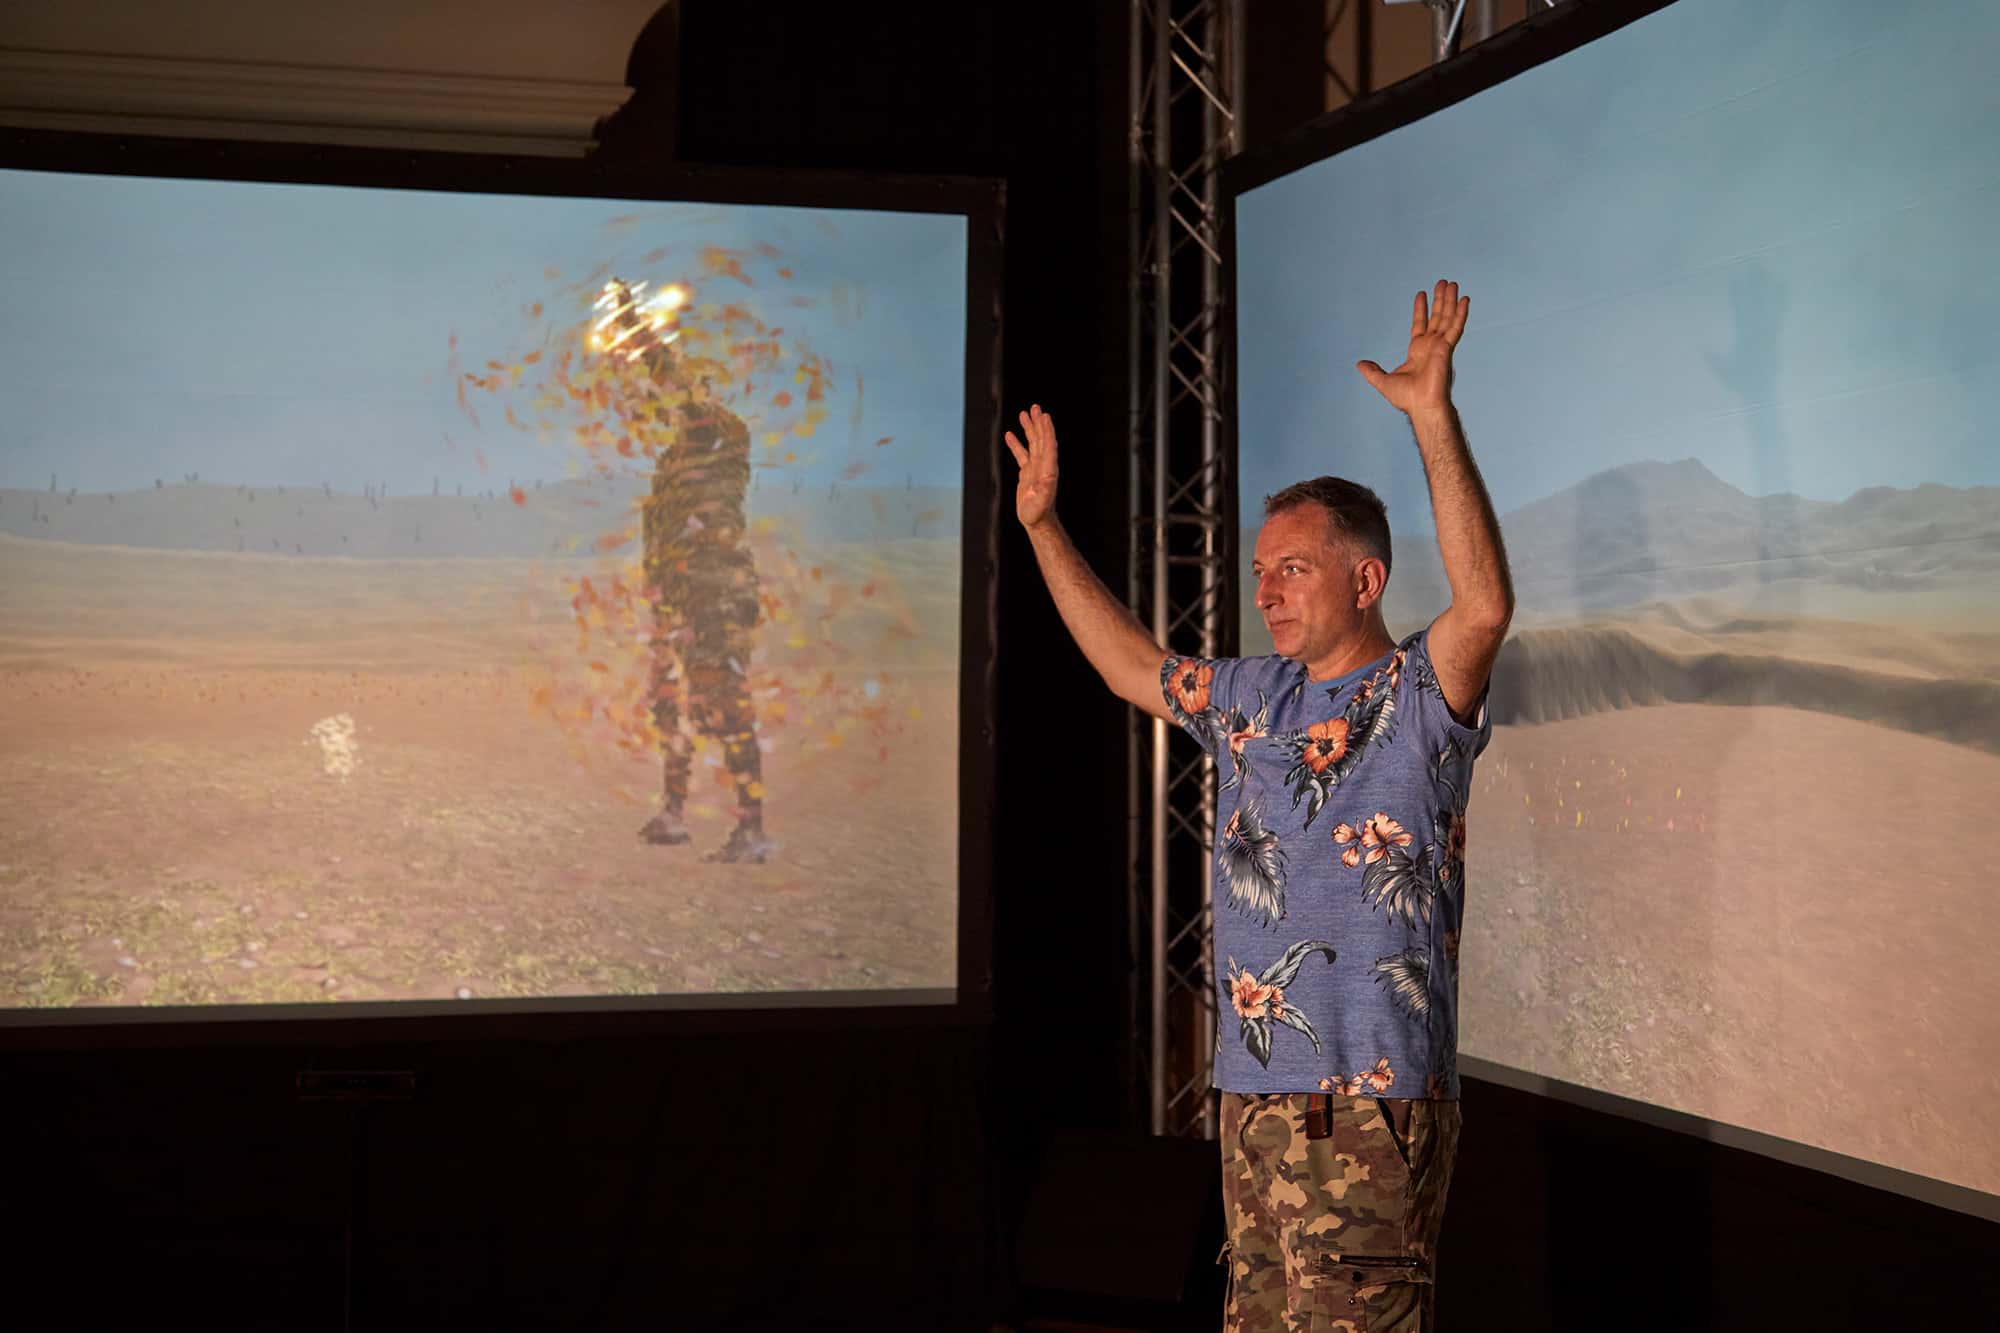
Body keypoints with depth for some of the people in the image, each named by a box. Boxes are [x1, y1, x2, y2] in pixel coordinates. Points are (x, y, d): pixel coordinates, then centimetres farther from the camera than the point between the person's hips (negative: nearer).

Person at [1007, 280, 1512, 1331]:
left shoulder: (1419, 695, -6)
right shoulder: (1252, 700, 15)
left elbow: (1484, 605, -26)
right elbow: (1129, 664, 30)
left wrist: (1433, 417, -31)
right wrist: (1042, 525, 29)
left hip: (1370, 1108, -7)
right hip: (1255, 1097, 7)